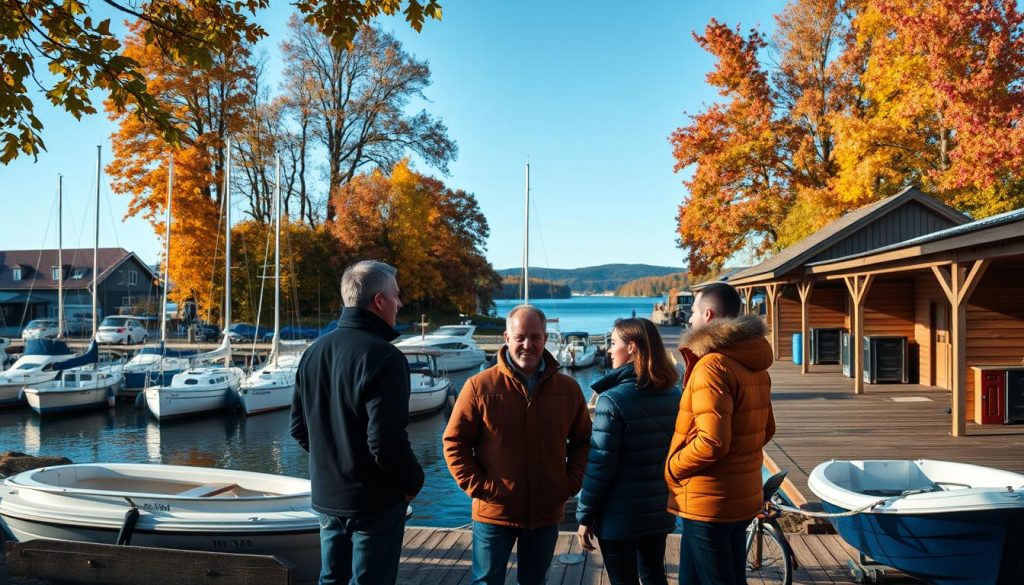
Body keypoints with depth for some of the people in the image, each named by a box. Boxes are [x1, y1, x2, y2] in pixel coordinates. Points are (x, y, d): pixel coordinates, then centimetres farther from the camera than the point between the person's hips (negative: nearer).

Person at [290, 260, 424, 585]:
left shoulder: (314, 351, 4)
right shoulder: (383, 357, -21)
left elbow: (299, 428, 10)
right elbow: (386, 441, -25)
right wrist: (414, 480, -9)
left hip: (326, 496, 7)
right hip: (375, 501, -7)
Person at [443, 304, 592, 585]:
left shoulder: (568, 389, 1)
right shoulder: (479, 386, -9)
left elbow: (583, 441, 10)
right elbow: (454, 442, -5)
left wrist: (571, 483, -2)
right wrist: (477, 486, -11)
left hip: (547, 513, 3)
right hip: (493, 513, -3)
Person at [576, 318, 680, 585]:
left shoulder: (613, 400, -19)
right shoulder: (674, 396, 1)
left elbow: (599, 466, -19)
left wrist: (585, 516, -10)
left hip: (619, 516, -6)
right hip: (660, 512, 6)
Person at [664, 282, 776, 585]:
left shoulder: (712, 366, -21)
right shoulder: (754, 364, 8)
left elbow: (712, 442, -27)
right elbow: (766, 429, 15)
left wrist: (672, 468, -12)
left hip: (709, 502, -9)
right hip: (743, 497, 9)